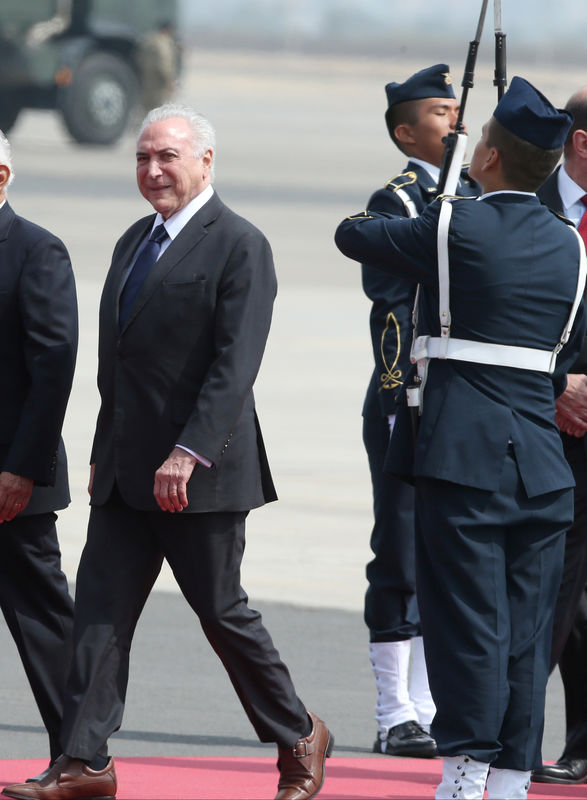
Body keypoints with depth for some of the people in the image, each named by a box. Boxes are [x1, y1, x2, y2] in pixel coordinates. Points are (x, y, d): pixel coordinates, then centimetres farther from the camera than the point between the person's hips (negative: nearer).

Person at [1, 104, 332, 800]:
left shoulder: (239, 246, -9)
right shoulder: (135, 241, 16)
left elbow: (235, 365, -17)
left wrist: (189, 453, -24)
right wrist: (103, 454, 17)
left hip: (202, 474, -7)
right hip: (127, 473, 7)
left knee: (222, 613, 1)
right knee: (100, 611, -1)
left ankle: (299, 739, 18)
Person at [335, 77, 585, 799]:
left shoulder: (453, 228, -7)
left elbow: (352, 236, 7)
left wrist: (364, 219, 29)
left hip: (462, 454, -4)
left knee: (468, 623, -4)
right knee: (526, 630, 7)